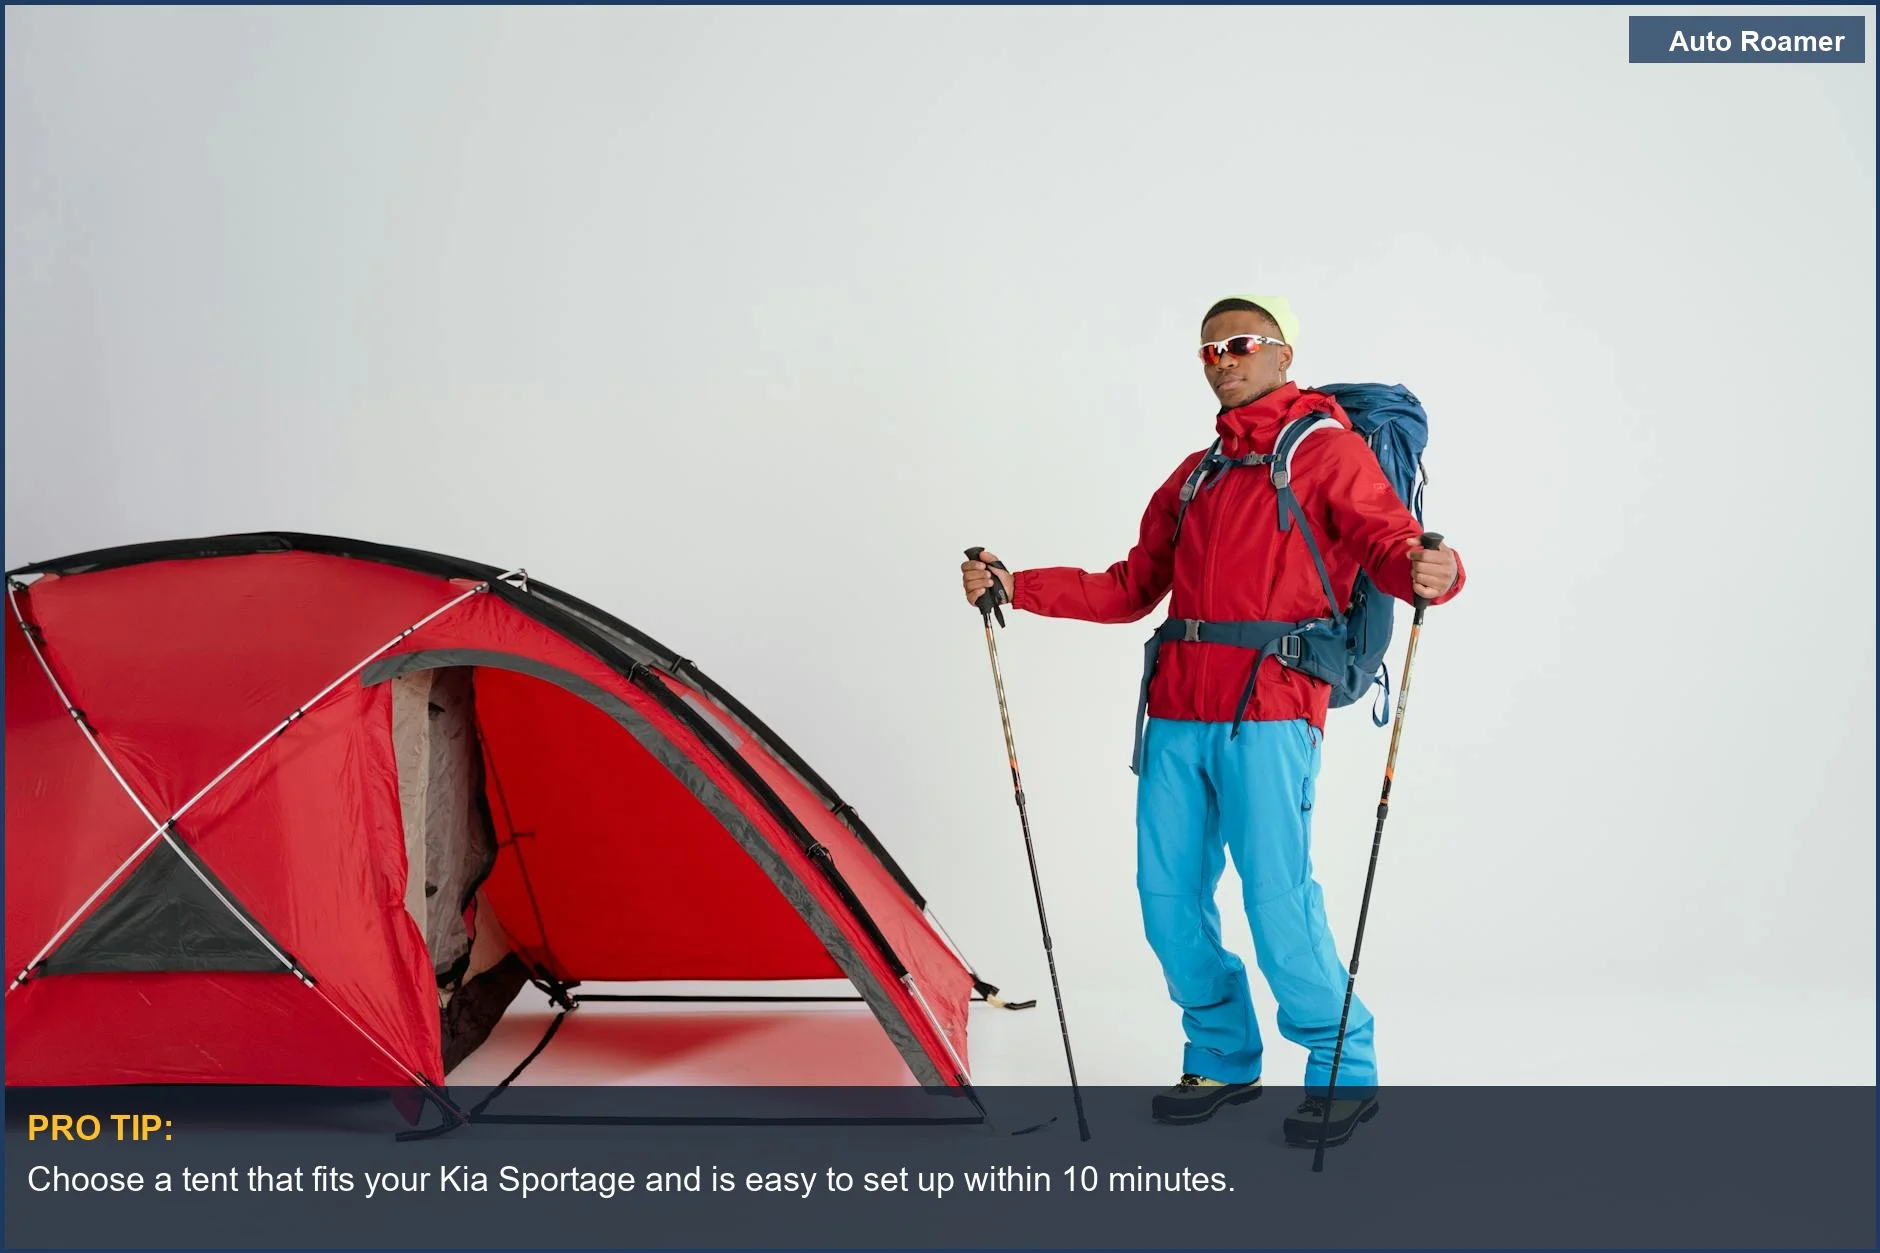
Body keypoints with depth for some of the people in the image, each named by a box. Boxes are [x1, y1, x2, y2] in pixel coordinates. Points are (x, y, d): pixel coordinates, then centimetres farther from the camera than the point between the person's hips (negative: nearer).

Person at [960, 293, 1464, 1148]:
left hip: (1268, 710, -6)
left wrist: (1429, 573, -33)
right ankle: (1222, 1060, 23)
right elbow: (1130, 589, 23)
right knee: (1169, 896, 5)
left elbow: (1389, 543, -9)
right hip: (1178, 714, 6)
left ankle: (1343, 1071, 9)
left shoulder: (1328, 451, 5)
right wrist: (1017, 587, 14)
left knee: (1277, 901, -9)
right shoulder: (1193, 476, 23)